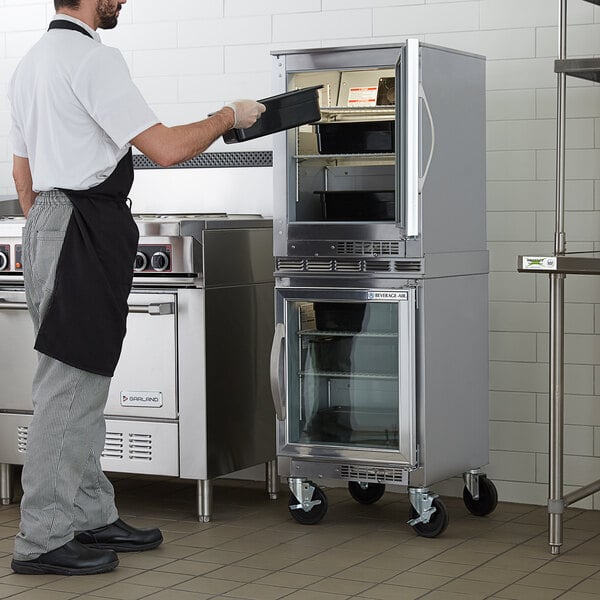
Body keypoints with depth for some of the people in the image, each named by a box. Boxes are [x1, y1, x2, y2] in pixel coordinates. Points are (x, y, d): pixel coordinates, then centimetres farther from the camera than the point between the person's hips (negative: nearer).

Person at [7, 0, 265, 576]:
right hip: (85, 230, -10)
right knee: (68, 387, -6)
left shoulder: (30, 62, 17)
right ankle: (42, 540, 0)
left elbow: (23, 172, 22)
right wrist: (229, 116, -3)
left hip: (45, 223, 10)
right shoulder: (92, 57, -13)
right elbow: (166, 149, -17)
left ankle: (91, 516, 22)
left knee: (83, 384, 14)